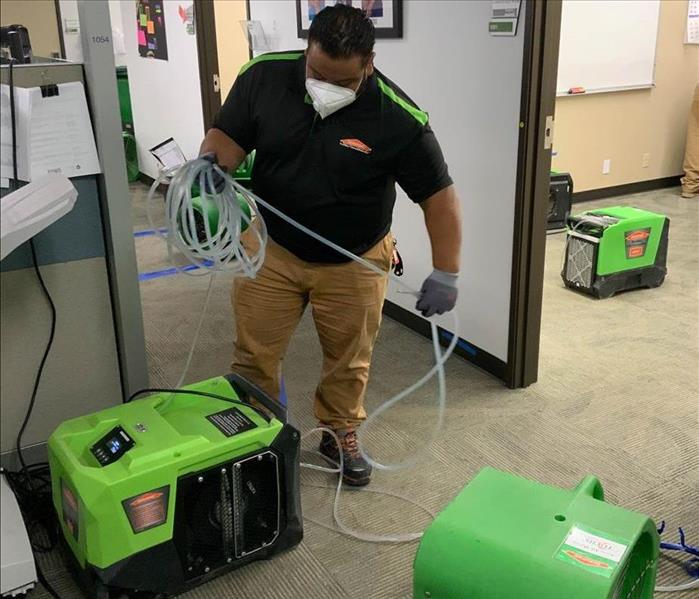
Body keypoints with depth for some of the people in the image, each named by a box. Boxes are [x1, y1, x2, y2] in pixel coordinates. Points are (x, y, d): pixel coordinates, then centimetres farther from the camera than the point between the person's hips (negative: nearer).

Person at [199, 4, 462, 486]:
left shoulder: (399, 119, -23)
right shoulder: (264, 76, -15)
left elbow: (439, 195, -16)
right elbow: (228, 136, -5)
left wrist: (446, 274, -17)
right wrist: (209, 164, -28)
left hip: (353, 261, -1)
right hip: (271, 249, 2)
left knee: (349, 358, 14)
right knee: (254, 354, 9)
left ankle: (341, 433, 39)